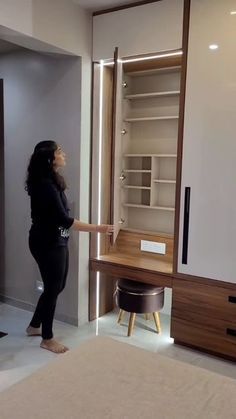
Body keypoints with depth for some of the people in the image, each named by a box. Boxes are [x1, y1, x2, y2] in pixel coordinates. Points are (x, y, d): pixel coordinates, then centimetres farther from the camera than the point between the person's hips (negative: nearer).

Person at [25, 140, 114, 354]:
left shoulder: (51, 182, 9)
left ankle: (34, 326, 35)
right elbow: (64, 220, -26)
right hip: (47, 244, -10)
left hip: (56, 242, 10)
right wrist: (97, 228, -24)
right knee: (53, 287, 2)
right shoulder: (45, 185, -22)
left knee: (57, 285, 18)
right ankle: (47, 339, 21)